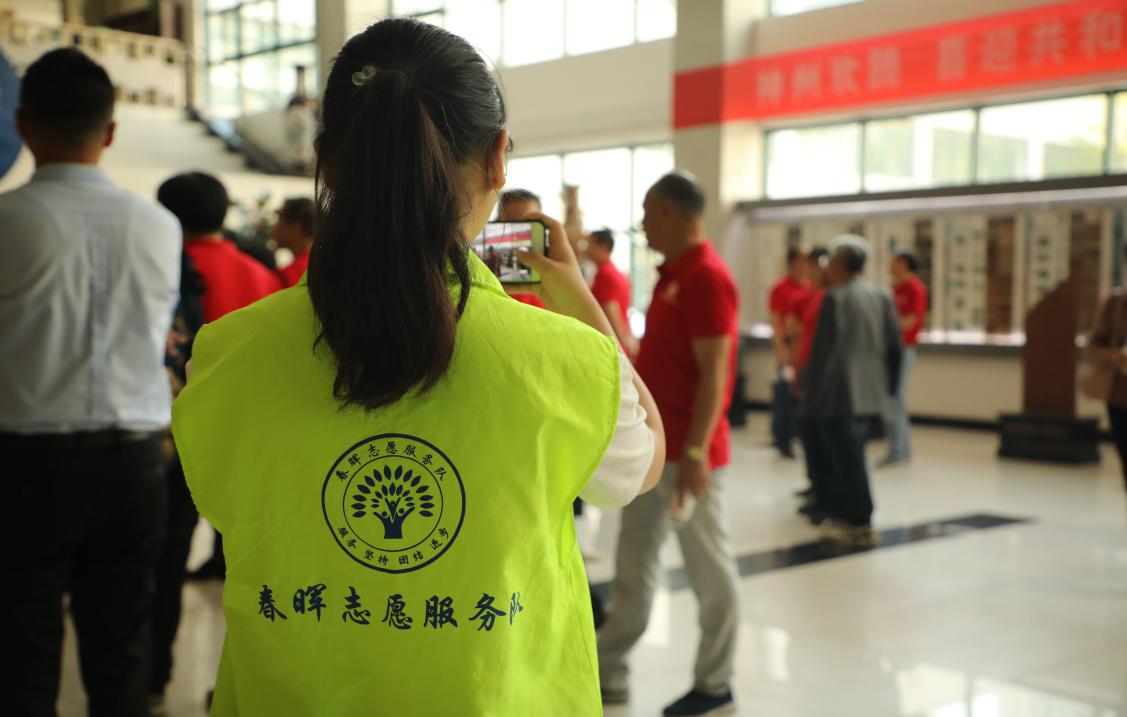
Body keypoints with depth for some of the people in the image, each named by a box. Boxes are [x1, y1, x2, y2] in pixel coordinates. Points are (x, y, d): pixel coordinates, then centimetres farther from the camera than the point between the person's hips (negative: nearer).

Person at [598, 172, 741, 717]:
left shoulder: (707, 278, -16)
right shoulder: (671, 275, 13)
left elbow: (714, 375, -21)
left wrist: (694, 451, -25)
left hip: (687, 453, -10)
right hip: (653, 446, 10)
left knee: (708, 568, 4)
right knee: (633, 562, 14)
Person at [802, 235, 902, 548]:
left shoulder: (835, 299, -13)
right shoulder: (882, 297, 9)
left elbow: (823, 350, -15)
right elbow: (894, 347, 12)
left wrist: (811, 393, -9)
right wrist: (888, 386, 20)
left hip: (836, 396, -7)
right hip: (870, 395, 7)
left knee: (847, 460, -2)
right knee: (852, 457, 15)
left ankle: (860, 525, 2)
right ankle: (843, 516, 22)